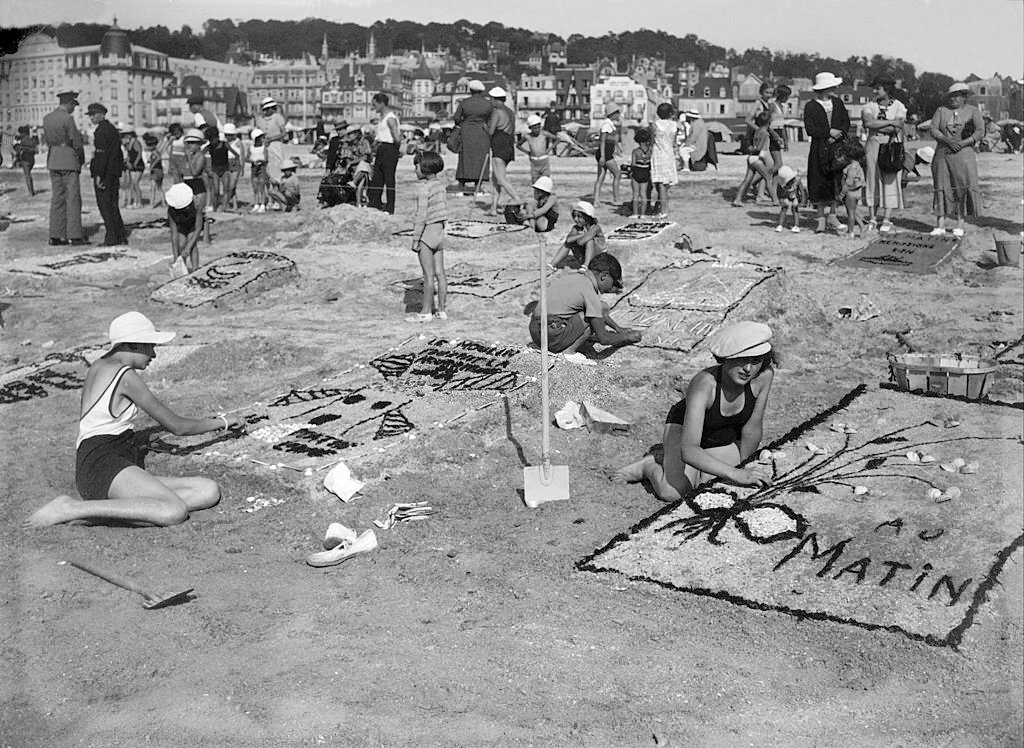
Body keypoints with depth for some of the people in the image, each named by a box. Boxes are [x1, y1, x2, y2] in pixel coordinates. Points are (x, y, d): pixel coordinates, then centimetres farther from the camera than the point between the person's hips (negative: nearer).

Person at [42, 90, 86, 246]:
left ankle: (55, 236, 7)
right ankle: (75, 236, -8)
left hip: (52, 160, 7)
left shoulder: (47, 118, 10)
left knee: (57, 198, 8)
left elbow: (47, 140, 12)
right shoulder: (67, 119, -13)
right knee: (73, 199, -5)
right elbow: (77, 142, -12)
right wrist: (81, 161, 5)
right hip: (69, 161, -7)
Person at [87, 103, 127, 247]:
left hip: (104, 174, -9)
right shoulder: (113, 129, 17)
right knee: (113, 205, 13)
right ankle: (121, 236, 14)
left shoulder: (101, 130, -12)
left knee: (105, 205, -5)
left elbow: (101, 153, -19)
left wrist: (98, 175, -20)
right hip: (114, 173, 9)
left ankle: (112, 238, -6)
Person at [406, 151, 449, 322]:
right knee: (439, 272, 9)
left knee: (428, 274, -3)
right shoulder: (440, 185, 8)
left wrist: (415, 239, -15)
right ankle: (441, 310, 14)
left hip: (426, 231, -8)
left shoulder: (423, 188, -16)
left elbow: (422, 216, -18)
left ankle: (426, 312, 3)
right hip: (439, 231, 8)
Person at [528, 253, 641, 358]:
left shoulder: (572, 276, 14)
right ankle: (568, 352, -6)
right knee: (603, 309, -5)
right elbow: (603, 339, -11)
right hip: (552, 338, -9)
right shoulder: (590, 292, -12)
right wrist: (627, 337, 6)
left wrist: (618, 329, 34)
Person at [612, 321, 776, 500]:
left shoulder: (765, 374, -30)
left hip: (727, 439, 5)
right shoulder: (704, 384, -41)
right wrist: (735, 473, -57)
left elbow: (752, 429, -15)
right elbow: (688, 450, -49)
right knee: (674, 493, -26)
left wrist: (743, 468, -6)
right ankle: (651, 466, 8)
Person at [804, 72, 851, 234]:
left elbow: (846, 123, 8)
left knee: (835, 182, 1)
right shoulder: (810, 106, -3)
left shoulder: (838, 102, 11)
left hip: (837, 148, 3)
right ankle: (821, 219, 7)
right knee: (820, 184, -1)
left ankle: (832, 216, 10)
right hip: (819, 150, -3)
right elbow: (809, 129, -11)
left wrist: (837, 136, -8)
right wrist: (829, 132, -14)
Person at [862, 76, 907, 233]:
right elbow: (869, 123, -11)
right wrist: (890, 122, -9)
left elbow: (897, 128, -10)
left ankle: (887, 220, -3)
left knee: (890, 180, -4)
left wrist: (877, 125, -9)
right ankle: (872, 219, 4)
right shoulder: (869, 106, 9)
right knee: (872, 179, -1)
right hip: (873, 145, 2)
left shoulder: (899, 106, 4)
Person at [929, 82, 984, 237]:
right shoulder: (941, 111, 11)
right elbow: (933, 130, 0)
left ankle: (960, 225, 0)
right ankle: (940, 225, -2)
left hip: (964, 154, -2)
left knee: (962, 188, -6)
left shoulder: (972, 111, 6)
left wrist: (963, 143, -17)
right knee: (941, 187, -3)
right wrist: (947, 140, -17)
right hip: (943, 154, 2)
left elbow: (980, 132, -3)